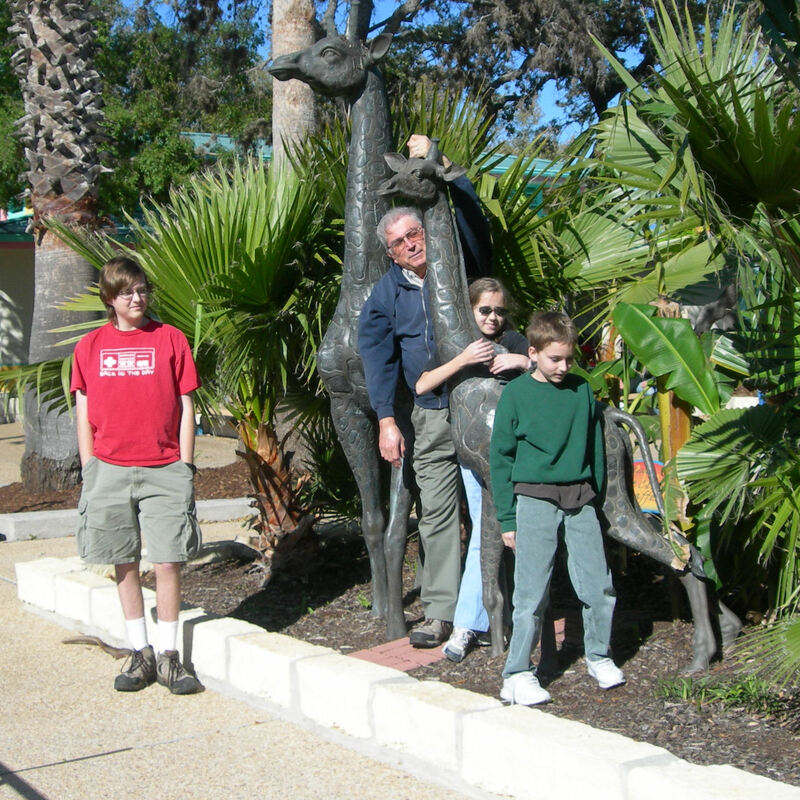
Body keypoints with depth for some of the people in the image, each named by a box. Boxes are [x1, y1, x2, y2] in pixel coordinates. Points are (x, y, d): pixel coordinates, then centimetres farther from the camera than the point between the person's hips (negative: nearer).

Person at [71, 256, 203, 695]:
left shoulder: (170, 338, 3)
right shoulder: (90, 346, 8)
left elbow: (185, 406, 4)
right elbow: (83, 412, 10)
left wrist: (185, 465, -1)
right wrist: (90, 469, 4)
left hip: (164, 470, -2)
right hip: (110, 470, 2)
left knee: (168, 563, -4)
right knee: (124, 564, 8)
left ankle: (168, 656, 6)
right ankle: (140, 653, 19)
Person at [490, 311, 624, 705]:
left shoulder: (582, 390, 7)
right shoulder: (516, 393, -3)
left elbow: (595, 447, 15)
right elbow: (500, 457, -1)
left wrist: (597, 495, 12)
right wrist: (506, 518, -3)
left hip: (580, 498, 4)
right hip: (535, 499, -3)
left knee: (599, 585, 6)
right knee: (531, 592, -3)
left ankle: (598, 657, 26)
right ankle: (517, 674, 7)